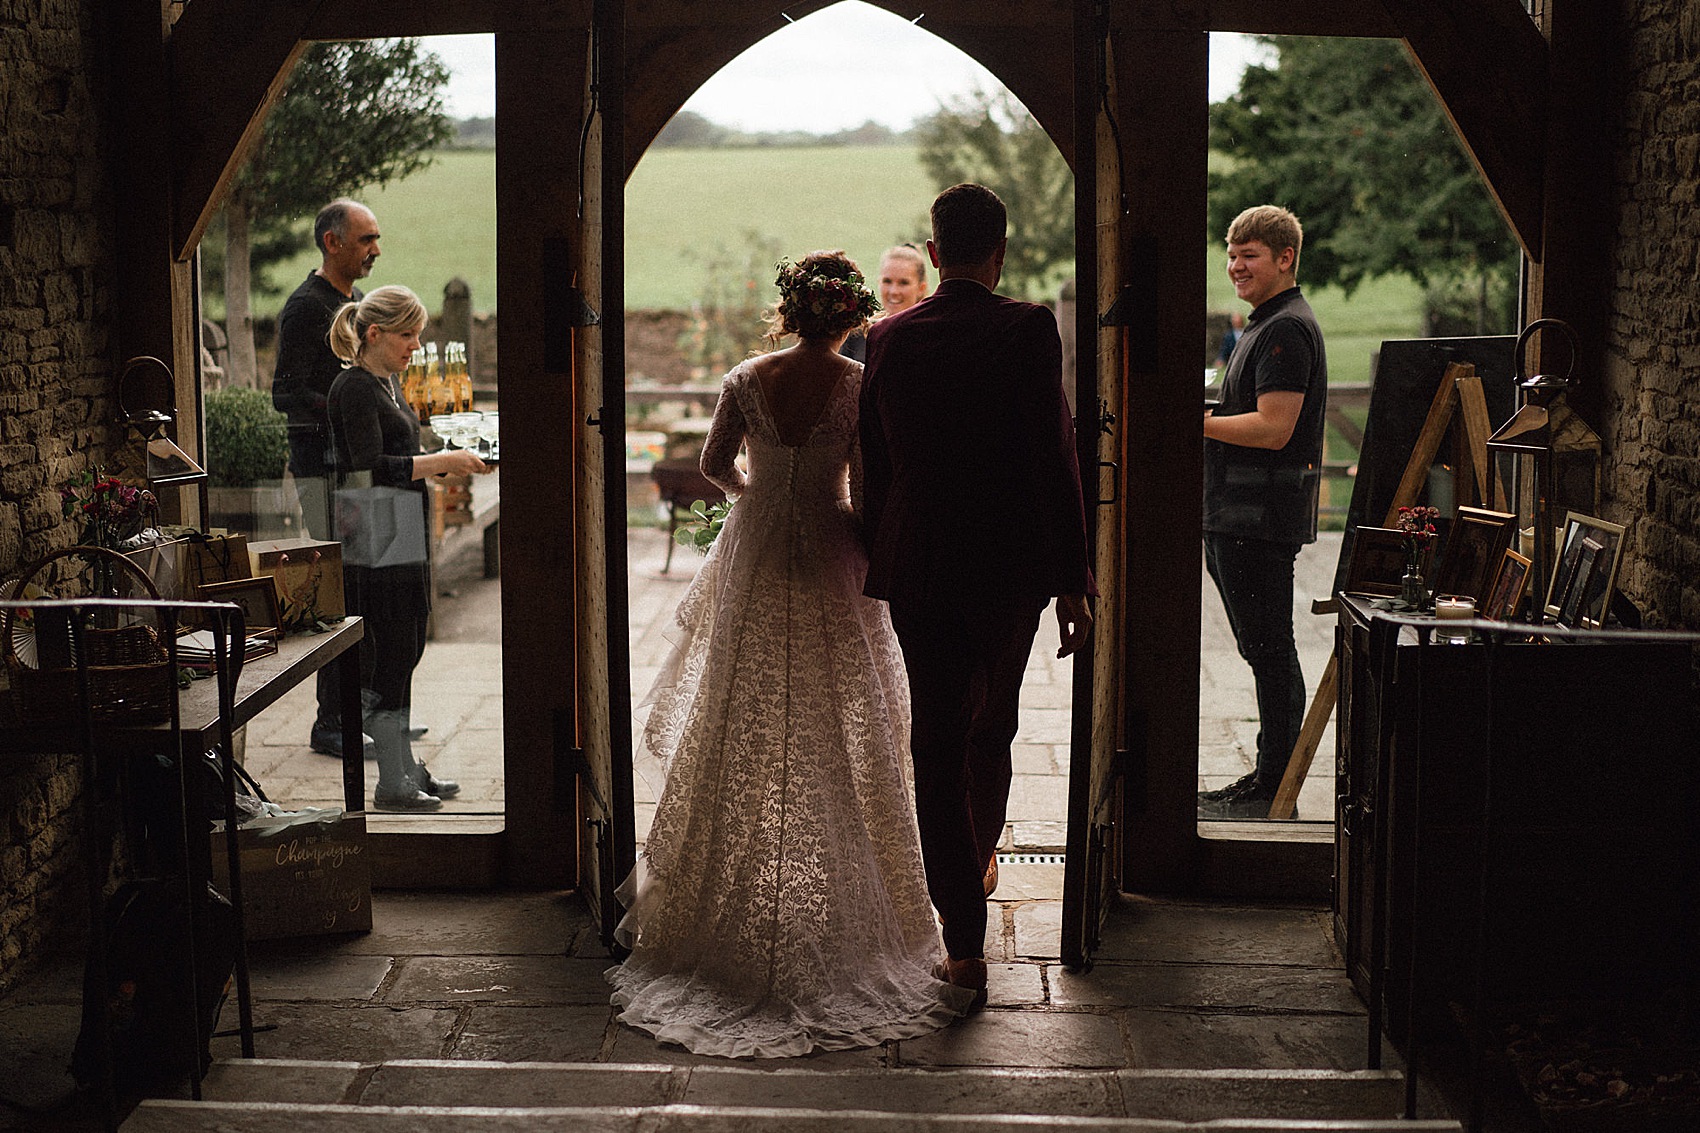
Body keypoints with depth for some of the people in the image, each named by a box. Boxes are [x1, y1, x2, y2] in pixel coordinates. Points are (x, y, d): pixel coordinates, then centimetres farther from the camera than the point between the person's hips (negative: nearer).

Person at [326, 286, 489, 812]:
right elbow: (370, 470, -22)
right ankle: (393, 784, 2)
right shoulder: (354, 389, -14)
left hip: (400, 536, 10)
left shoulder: (386, 382, 16)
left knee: (403, 651, 14)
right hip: (374, 540, -10)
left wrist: (445, 461, 10)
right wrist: (441, 462, -19)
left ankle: (406, 767, 23)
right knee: (388, 655, -5)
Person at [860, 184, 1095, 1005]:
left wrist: (880, 563, 18)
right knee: (991, 724, 22)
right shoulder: (1028, 330, -10)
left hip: (917, 567, 1)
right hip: (1009, 563, -1)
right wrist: (1073, 583, -9)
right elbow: (1053, 460, -13)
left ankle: (965, 941, 2)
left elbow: (873, 466, 6)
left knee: (936, 739, 4)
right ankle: (980, 859, 45)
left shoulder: (888, 338, 0)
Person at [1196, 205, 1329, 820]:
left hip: (1262, 517, -11)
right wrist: (1205, 417, 10)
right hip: (1237, 516, 11)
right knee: (1265, 651, 14)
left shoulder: (1287, 329, -14)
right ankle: (1271, 777, 21)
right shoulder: (1266, 325, 20)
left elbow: (1274, 428, -22)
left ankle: (1275, 787, 1)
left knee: (1269, 651, -5)